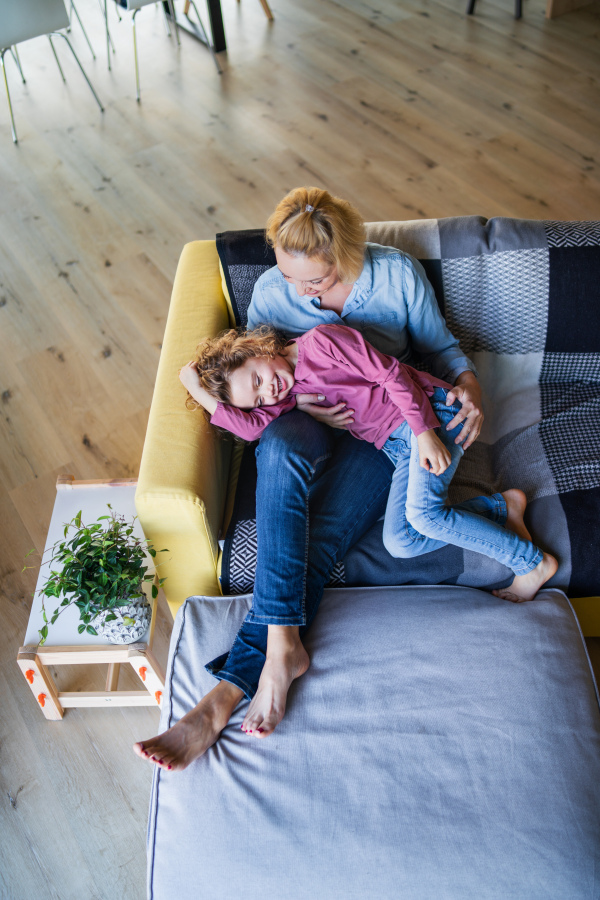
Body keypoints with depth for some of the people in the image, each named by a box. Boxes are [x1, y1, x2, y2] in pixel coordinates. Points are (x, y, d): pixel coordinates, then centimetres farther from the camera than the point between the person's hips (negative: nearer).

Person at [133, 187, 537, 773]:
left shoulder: (398, 274, -1)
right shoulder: (270, 291, 3)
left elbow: (441, 349, 11)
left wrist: (469, 388, -12)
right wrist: (295, 401, -13)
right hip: (304, 424, 1)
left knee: (314, 543, -28)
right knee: (279, 449, -39)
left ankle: (229, 688, -26)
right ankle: (281, 646, -39)